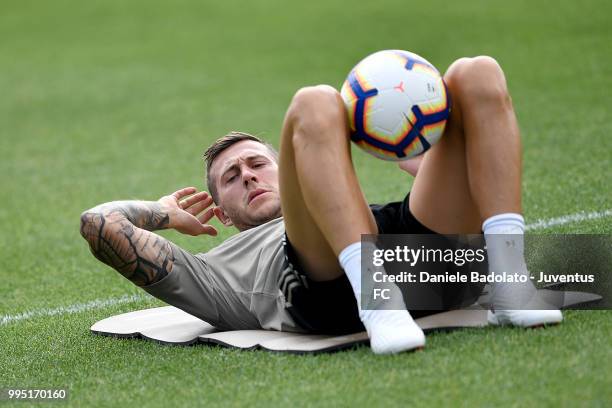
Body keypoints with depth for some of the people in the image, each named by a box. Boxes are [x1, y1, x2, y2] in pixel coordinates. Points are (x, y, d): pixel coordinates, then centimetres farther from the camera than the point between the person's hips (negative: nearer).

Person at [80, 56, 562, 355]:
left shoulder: (370, 213, 45)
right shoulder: (217, 269, 36)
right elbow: (98, 225, 28)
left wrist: (420, 164, 23)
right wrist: (166, 213, 45)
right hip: (333, 288, -3)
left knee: (477, 75, -5)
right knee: (315, 104, -19)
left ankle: (509, 285, -24)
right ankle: (378, 305, -41)